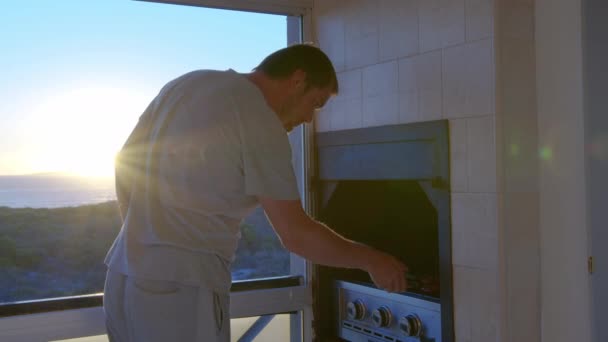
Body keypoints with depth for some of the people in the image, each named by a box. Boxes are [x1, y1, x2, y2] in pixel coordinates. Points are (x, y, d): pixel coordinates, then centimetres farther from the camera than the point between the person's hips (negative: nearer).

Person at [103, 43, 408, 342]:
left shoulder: (187, 83, 10)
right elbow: (297, 236, -11)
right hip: (179, 289, -8)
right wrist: (371, 260, 2)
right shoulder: (259, 121, -13)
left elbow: (125, 163, 15)